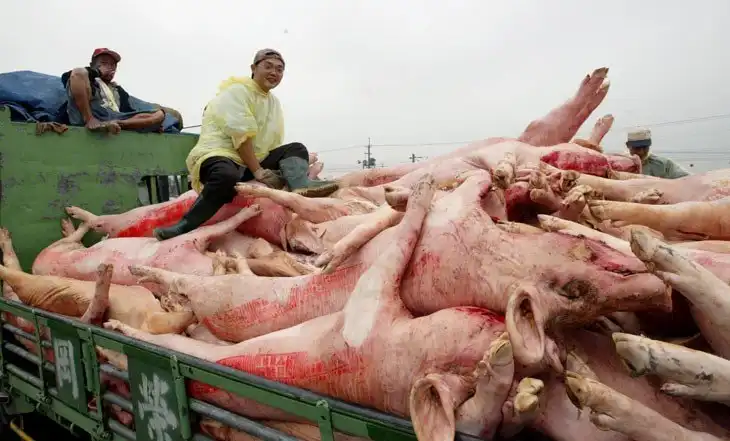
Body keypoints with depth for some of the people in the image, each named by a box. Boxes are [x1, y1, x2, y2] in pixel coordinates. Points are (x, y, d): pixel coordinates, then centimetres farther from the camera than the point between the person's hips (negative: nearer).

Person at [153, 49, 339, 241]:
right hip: (220, 154, -8)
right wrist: (257, 171, -22)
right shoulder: (237, 90, -6)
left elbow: (275, 145, 11)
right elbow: (241, 135, -18)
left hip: (254, 160, 8)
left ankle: (301, 186, -35)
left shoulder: (274, 102, 18)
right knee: (228, 176, -42)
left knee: (296, 149, -2)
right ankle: (185, 226, -29)